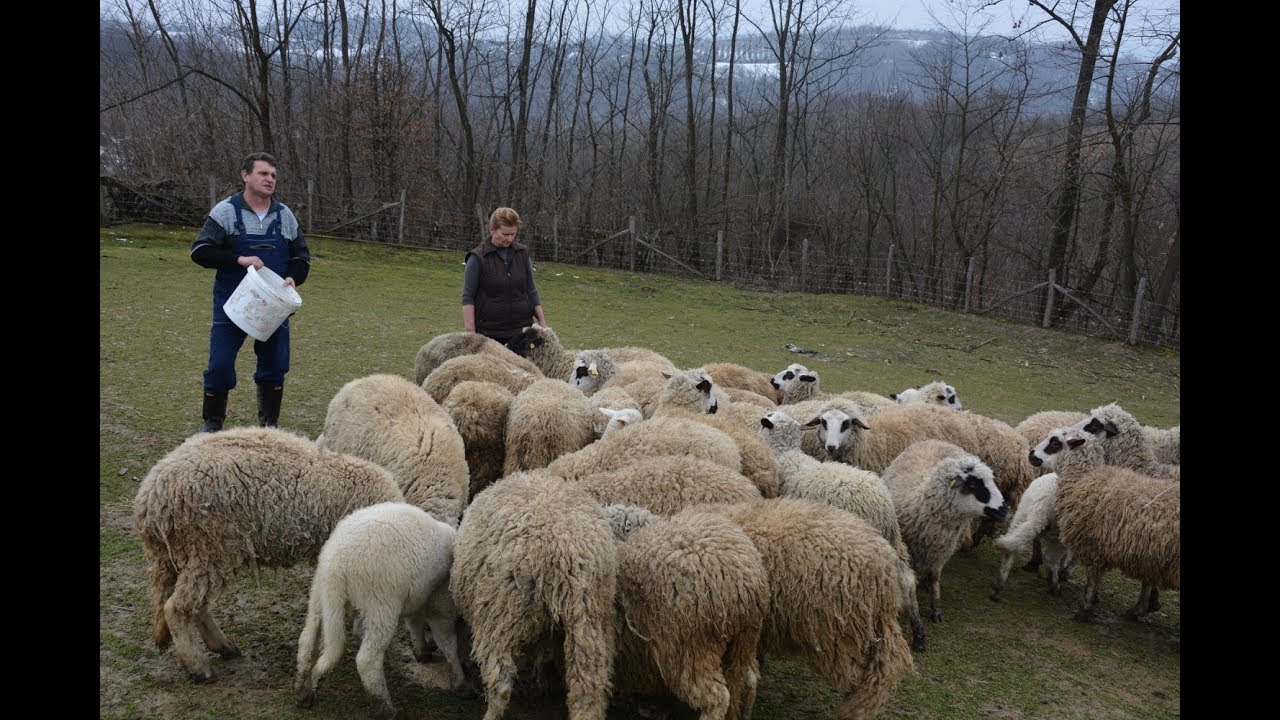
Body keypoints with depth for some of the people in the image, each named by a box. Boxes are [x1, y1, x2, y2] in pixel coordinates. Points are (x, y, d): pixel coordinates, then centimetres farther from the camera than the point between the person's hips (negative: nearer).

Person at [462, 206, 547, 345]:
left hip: (521, 329, 3)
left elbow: (531, 290, 14)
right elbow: (468, 297, -5)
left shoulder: (522, 253, 7)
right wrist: (470, 332, -12)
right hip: (489, 332, -3)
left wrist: (542, 321, 9)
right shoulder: (478, 257, -4)